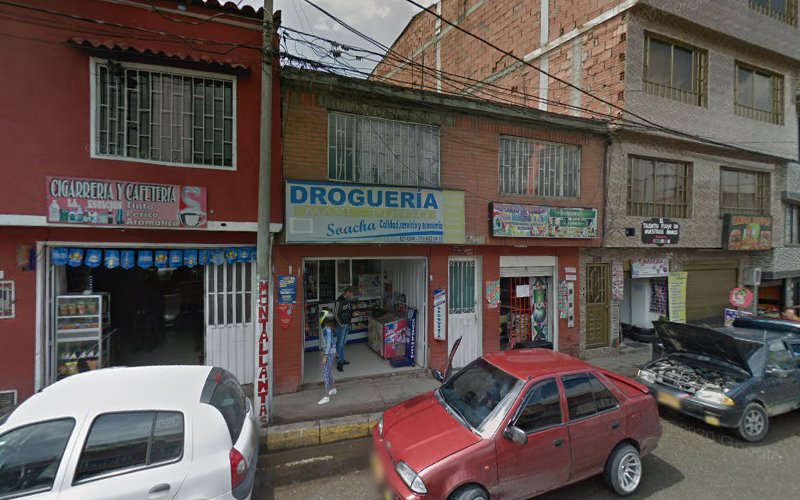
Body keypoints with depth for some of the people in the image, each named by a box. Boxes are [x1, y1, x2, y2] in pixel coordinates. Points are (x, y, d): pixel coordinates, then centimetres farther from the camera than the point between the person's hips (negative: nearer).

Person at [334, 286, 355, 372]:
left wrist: (353, 314, 3)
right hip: (341, 325, -9)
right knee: (339, 344, -2)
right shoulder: (339, 301, -20)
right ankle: (339, 363, 3)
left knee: (343, 343, 18)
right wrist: (342, 325, -15)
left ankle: (342, 359, 29)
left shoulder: (348, 300, 6)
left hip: (347, 325, 9)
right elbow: (336, 315, -19)